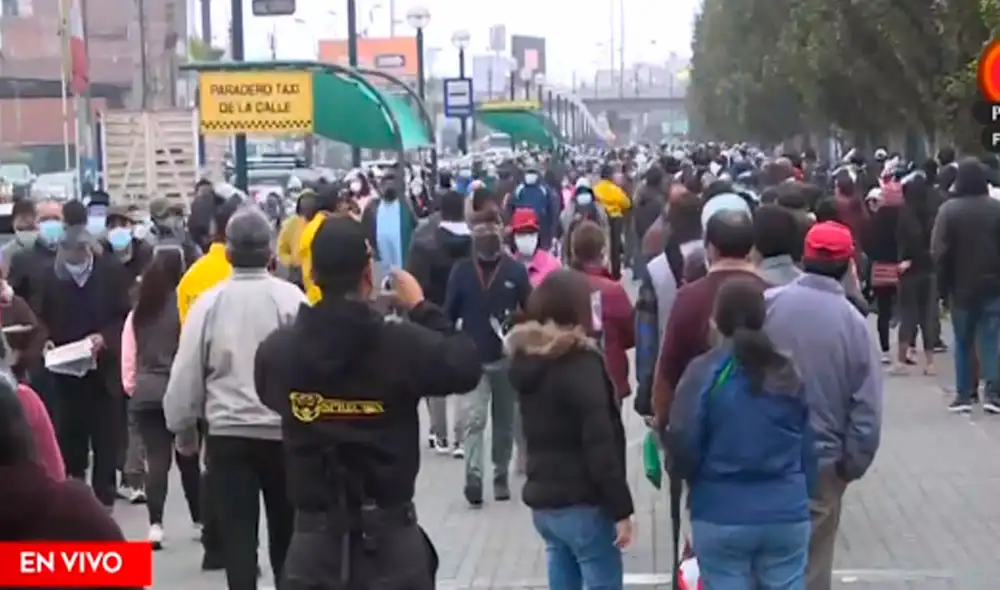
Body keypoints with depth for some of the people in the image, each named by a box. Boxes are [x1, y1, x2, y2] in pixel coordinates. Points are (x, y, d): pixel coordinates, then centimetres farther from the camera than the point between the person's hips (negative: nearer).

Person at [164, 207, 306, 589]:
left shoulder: (209, 301, -7)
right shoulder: (292, 298, -10)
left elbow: (186, 373, -2)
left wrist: (184, 429, 12)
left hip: (227, 434, 0)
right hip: (285, 432, 0)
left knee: (237, 533, 5)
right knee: (286, 532, 16)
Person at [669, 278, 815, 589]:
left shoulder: (704, 372, -9)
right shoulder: (791, 373, 2)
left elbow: (683, 445, -11)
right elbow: (809, 449, 5)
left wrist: (697, 480, 10)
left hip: (721, 515, -2)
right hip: (787, 513, 3)